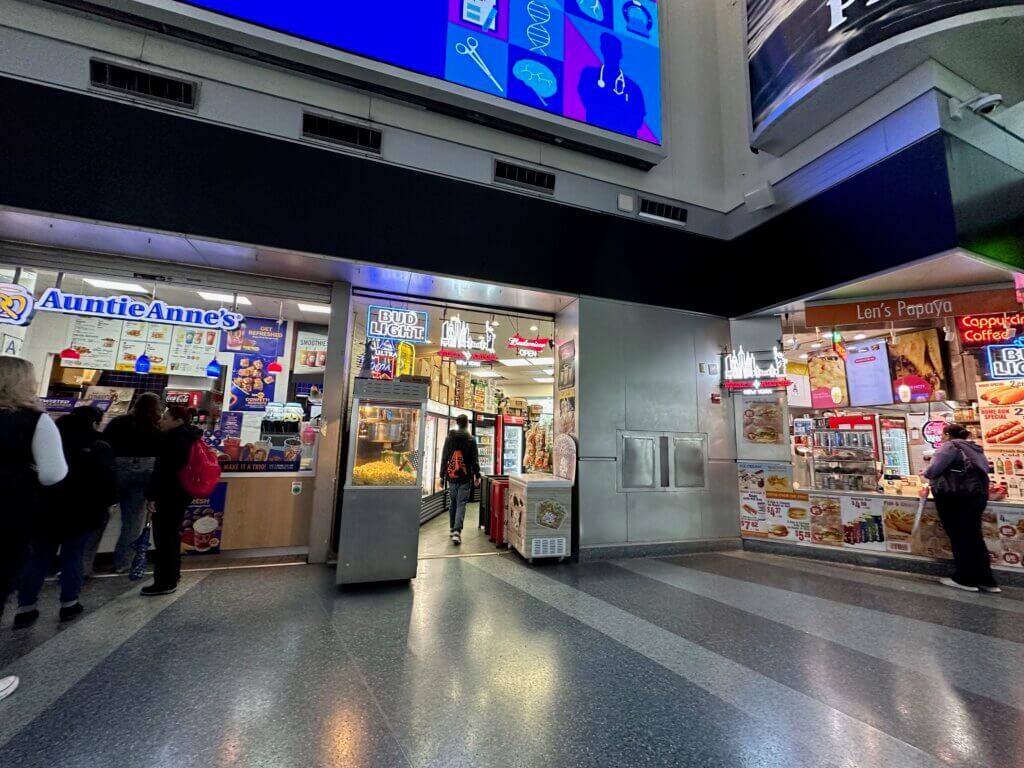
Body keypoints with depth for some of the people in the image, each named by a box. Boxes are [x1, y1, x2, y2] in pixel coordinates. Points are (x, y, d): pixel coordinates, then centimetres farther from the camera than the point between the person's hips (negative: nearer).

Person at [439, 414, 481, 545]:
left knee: (453, 503, 18)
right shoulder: (470, 439, -6)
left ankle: (453, 529, 26)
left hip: (451, 476, 4)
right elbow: (475, 459, -5)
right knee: (461, 504, -2)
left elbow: (444, 458, 7)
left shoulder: (449, 438, 4)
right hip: (465, 477, -4)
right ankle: (457, 531, -14)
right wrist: (477, 476, 3)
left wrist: (442, 475, 13)